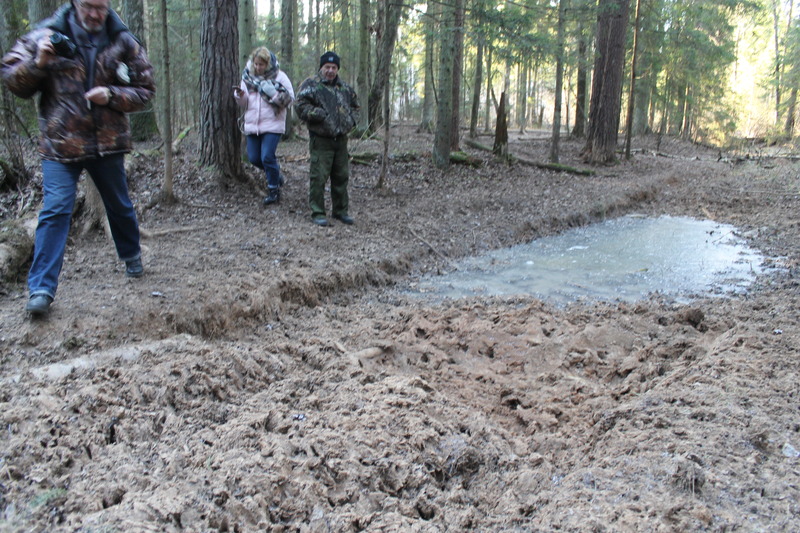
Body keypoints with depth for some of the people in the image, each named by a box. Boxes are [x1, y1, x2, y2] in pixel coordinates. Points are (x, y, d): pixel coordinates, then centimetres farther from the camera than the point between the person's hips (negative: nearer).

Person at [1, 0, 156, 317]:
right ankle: (41, 289, -4)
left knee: (119, 206, 17)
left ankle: (131, 255, 44)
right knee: (55, 211, -9)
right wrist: (38, 63, -19)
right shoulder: (46, 36, -2)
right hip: (59, 144, -2)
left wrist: (112, 96, -14)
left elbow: (144, 90, 4)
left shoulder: (124, 43, 1)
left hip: (108, 144, 2)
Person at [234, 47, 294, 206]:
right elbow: (244, 104, 12)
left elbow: (289, 98, -6)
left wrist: (274, 94, -21)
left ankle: (274, 190, 6)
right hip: (252, 124, 5)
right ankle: (275, 173, 33)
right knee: (254, 158, 7)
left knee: (267, 157, -12)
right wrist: (240, 96, -9)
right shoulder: (247, 76, 10)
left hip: (272, 124, -5)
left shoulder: (279, 76, -3)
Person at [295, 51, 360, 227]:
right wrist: (320, 114, -21)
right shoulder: (311, 85, -2)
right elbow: (301, 106, -11)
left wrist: (351, 119, 9)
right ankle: (317, 212, 3)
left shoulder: (345, 87, 16)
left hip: (341, 139, 6)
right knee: (319, 177, -6)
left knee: (341, 177, 11)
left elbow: (354, 106, 28)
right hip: (321, 140, -6)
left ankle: (341, 210, 22)